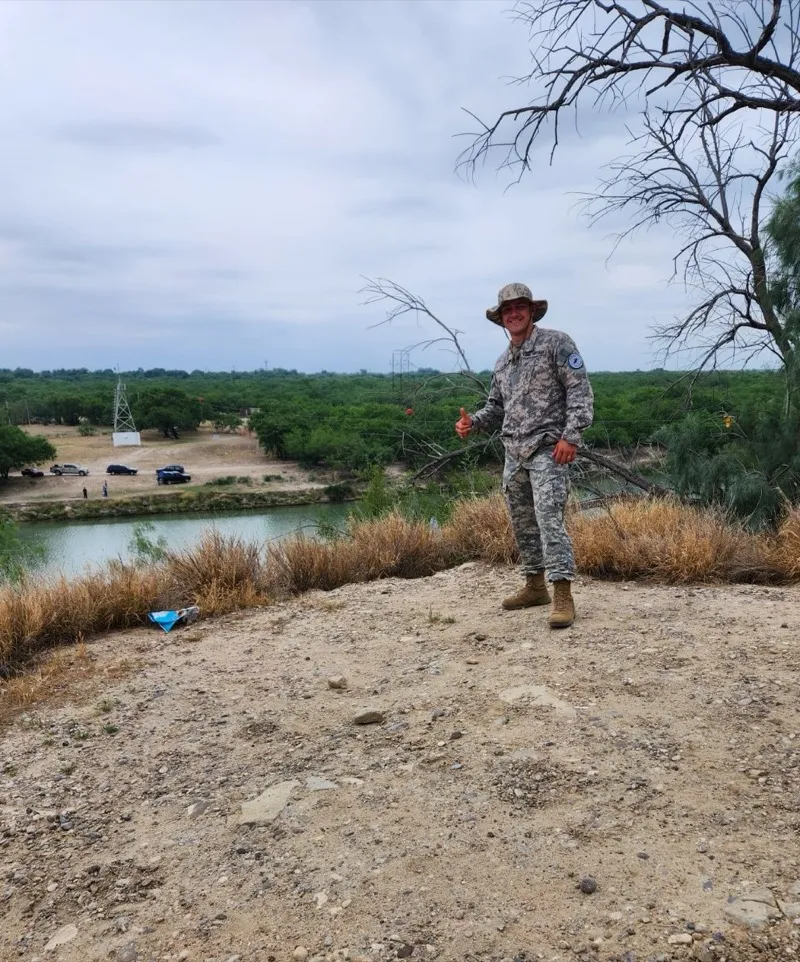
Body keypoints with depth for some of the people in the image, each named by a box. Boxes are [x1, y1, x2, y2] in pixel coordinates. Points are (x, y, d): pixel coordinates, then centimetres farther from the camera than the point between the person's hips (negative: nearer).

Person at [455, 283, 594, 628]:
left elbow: (580, 390, -10)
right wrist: (472, 422, 4)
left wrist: (571, 435, -20)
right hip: (514, 453, 8)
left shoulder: (556, 343, -3)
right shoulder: (503, 361, 18)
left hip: (547, 450, -7)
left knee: (549, 518, -16)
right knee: (522, 522, 12)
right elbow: (496, 405, 24)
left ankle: (563, 596, -15)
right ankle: (535, 586, 25)